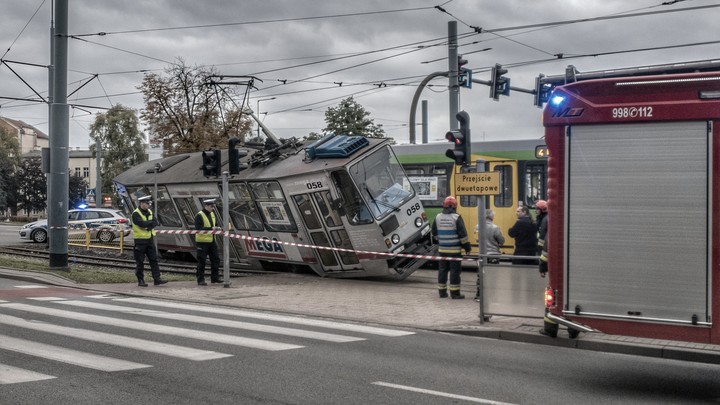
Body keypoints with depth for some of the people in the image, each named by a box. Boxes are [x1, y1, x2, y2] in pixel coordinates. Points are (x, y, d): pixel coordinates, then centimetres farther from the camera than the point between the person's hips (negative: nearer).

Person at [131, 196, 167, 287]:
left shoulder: (149, 212, 11)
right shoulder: (136, 214, -12)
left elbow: (155, 222, 0)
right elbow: (142, 223, -25)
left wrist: (148, 226, -18)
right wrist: (151, 222, -9)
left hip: (150, 239, 7)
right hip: (140, 240, -7)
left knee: (154, 259, 5)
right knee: (140, 261, 1)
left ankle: (157, 279, 7)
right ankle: (140, 280, 8)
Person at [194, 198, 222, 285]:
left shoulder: (212, 214, 12)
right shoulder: (199, 216, -13)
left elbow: (215, 224, 24)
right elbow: (198, 228, -22)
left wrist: (216, 228, 0)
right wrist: (211, 228, -28)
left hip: (211, 241, 8)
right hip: (202, 241, -8)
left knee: (215, 259, 9)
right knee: (201, 262, -2)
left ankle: (215, 277, 19)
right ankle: (200, 280, 4)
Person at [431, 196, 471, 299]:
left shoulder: (438, 217, 3)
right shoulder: (456, 217, -12)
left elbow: (434, 233, 12)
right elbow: (463, 234, -12)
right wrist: (467, 246, -2)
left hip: (442, 249, 5)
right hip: (454, 250, -5)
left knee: (442, 270, 11)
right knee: (455, 271, 0)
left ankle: (442, 292, 16)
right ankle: (455, 293, 1)